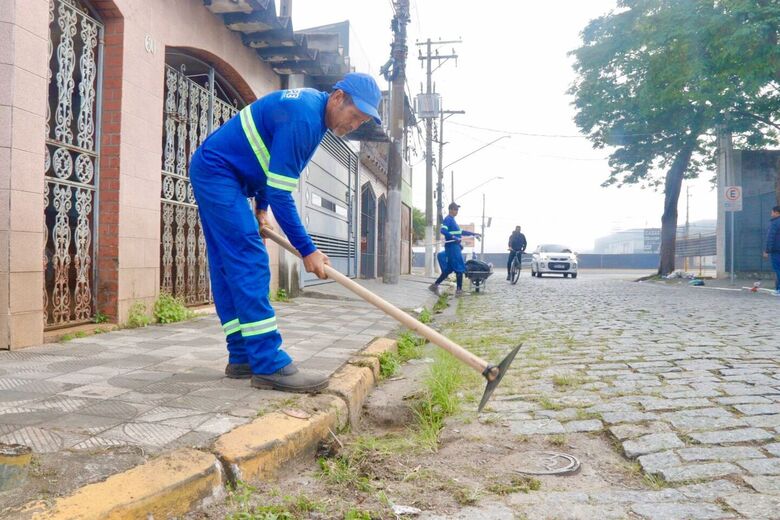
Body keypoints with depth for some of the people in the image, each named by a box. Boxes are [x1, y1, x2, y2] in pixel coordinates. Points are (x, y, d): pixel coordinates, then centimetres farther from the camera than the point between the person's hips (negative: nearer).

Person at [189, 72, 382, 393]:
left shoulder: (311, 106, 8)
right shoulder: (302, 117, -24)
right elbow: (280, 194, -25)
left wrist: (261, 207, 14)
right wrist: (307, 251, -21)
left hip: (212, 174, 10)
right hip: (216, 171, -10)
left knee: (228, 267, 6)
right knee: (248, 261, -18)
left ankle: (241, 359, 9)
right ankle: (269, 365, -20)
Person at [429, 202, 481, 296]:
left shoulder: (452, 220, 21)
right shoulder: (448, 219, -9)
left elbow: (461, 232, 30)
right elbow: (443, 230, -25)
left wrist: (474, 234, 30)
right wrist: (453, 237, -31)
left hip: (455, 247, 9)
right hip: (451, 247, -9)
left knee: (449, 269, 10)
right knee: (460, 268, -6)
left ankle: (435, 285, 12)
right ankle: (459, 290, -1)